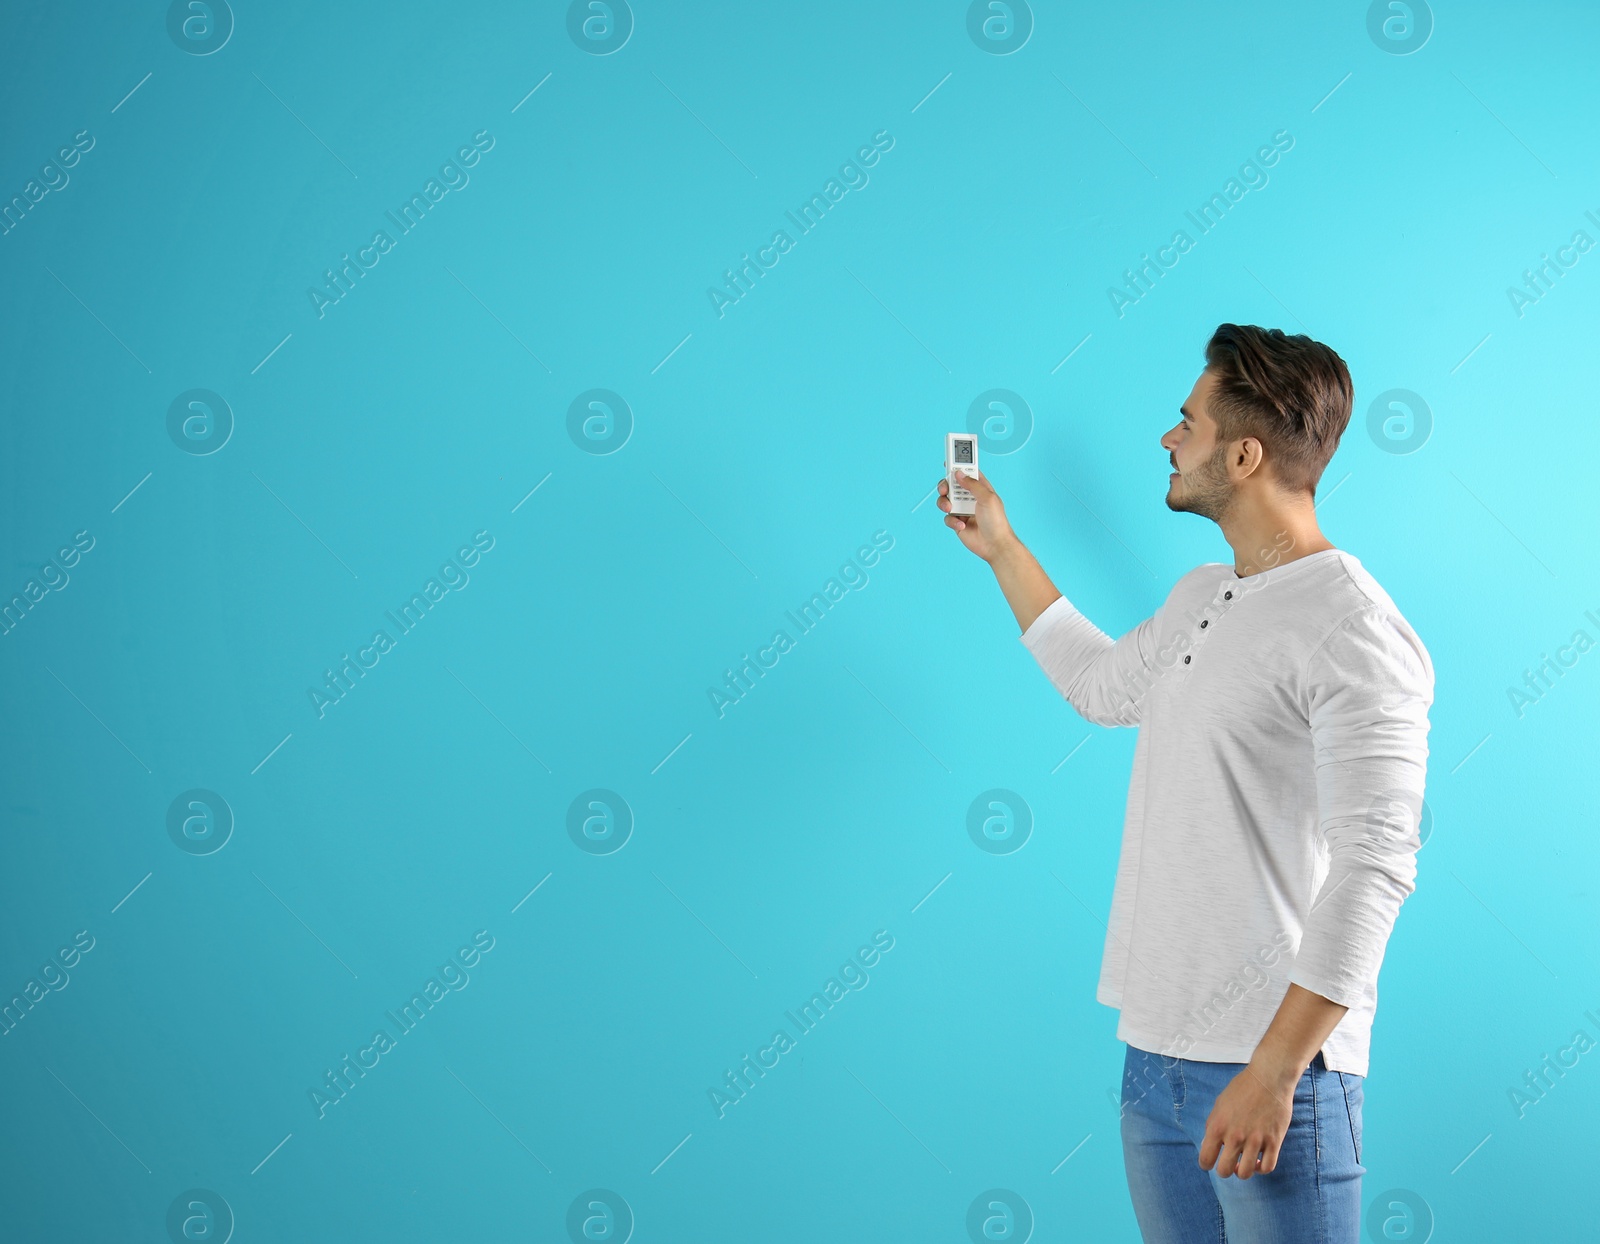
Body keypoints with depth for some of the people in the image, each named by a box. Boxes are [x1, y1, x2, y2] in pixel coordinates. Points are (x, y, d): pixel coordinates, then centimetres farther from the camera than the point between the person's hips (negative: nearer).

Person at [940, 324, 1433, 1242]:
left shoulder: (1353, 630, -15)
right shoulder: (1199, 597, 14)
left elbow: (1374, 865, -22)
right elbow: (1103, 685, 35)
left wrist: (1275, 1069, -25)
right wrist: (1002, 549, 36)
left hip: (1271, 1065, -8)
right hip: (1154, 1055, 9)